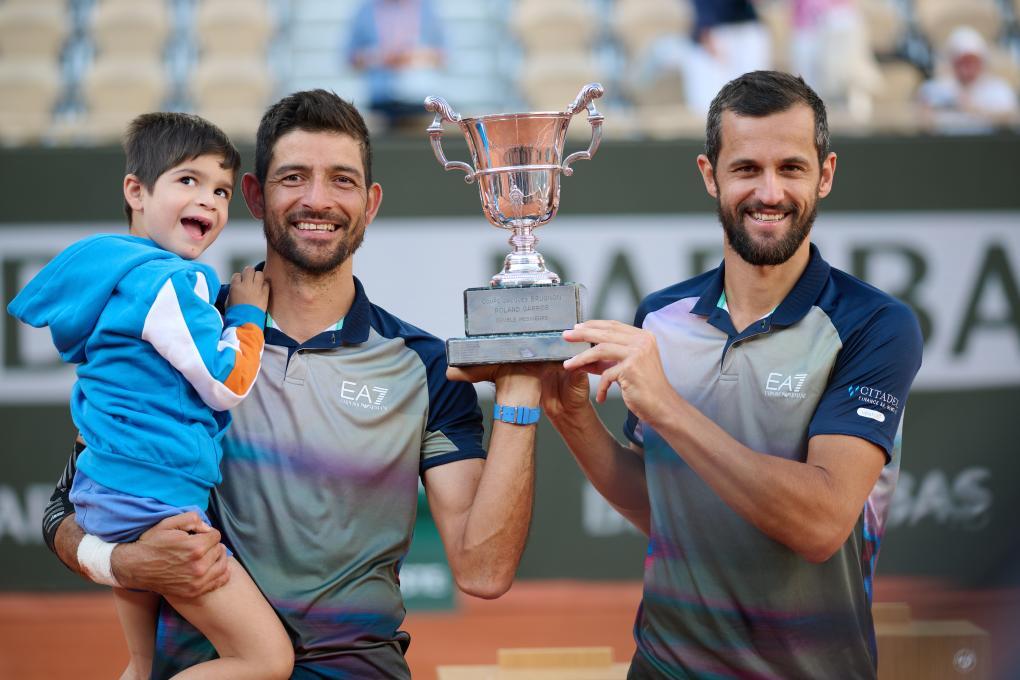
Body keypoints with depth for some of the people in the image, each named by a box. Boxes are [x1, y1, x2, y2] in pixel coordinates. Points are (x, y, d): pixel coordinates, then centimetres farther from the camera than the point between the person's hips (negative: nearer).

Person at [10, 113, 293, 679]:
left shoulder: (119, 269, 15)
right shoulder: (165, 280, -16)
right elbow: (229, 384, -12)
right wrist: (247, 313, 3)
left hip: (115, 499, 11)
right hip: (154, 501, -11)